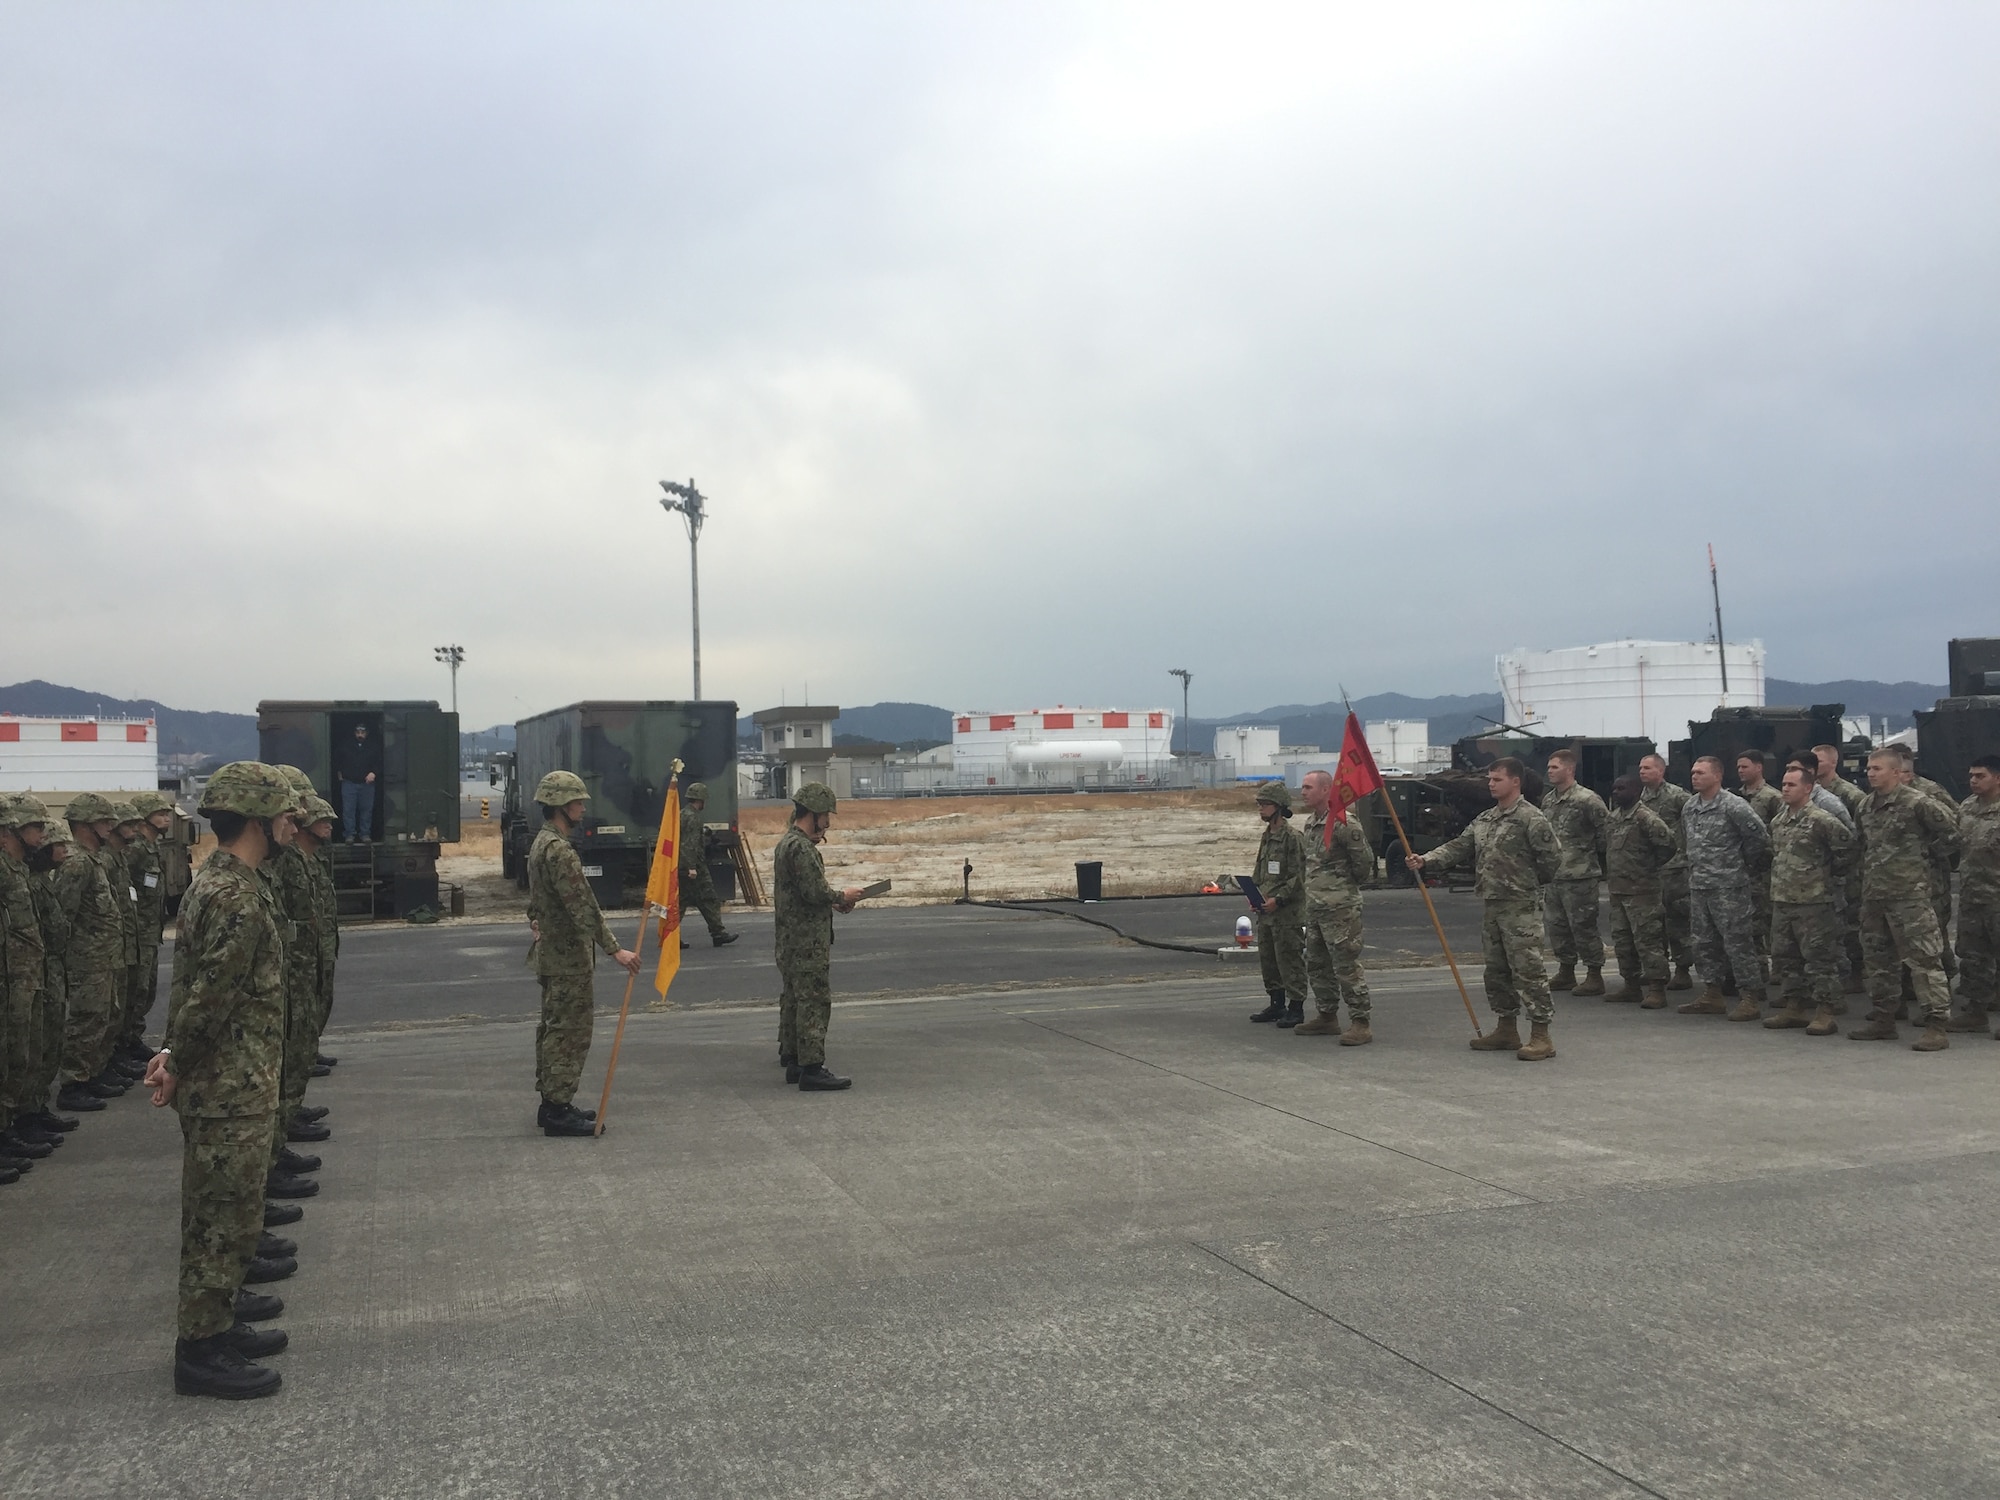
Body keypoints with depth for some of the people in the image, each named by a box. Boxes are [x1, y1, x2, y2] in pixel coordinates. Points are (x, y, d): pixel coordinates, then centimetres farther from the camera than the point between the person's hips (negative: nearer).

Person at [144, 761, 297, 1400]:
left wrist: (174, 1055, 5)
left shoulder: (212, 881, 12)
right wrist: (178, 1068, -9)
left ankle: (215, 1326, 29)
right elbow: (208, 995, -22)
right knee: (224, 1219, 0)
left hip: (227, 1086, 10)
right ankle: (201, 1350, 9)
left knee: (224, 1215, 19)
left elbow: (193, 986, 13)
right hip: (232, 1090, -10)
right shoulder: (238, 898, -22)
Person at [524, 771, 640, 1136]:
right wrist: (614, 950, -26)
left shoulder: (542, 843, 13)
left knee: (553, 1029, 14)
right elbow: (583, 907, -26)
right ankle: (558, 1112, -3)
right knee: (570, 1032, -6)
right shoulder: (559, 850, -21)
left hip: (551, 952, 11)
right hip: (568, 955, -11)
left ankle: (552, 1105, 21)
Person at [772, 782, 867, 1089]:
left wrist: (833, 901, 10)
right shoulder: (802, 848, -18)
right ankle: (812, 1069, -8)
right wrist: (843, 897, -6)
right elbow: (816, 892, -23)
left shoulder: (786, 843, 15)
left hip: (790, 940, 11)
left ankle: (793, 1061, 20)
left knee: (793, 999, 14)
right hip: (809, 942, -11)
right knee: (814, 1002, -8)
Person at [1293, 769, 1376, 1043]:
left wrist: (1346, 884, -1)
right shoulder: (1310, 825, 13)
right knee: (1316, 965, 16)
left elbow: (1365, 862, -15)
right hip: (1314, 907, 10)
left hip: (1340, 908, -10)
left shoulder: (1344, 825, -16)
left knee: (1347, 966, -8)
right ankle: (1328, 1017, 27)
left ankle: (1360, 1023, -3)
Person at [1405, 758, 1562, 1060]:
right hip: (1491, 906, 9)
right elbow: (1459, 847, 9)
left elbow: (1553, 858, -14)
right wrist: (1426, 860, -6)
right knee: (1496, 970, 14)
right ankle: (1507, 1029, 25)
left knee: (1528, 969, -8)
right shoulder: (1484, 819, 14)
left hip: (1521, 908, -9)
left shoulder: (1531, 818, -11)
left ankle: (1541, 1036, -3)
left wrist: (1528, 882, -1)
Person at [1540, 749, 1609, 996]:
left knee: (1583, 925, -3)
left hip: (1579, 876, -8)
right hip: (1552, 874, 8)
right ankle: (1566, 971, 24)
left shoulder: (1587, 800, -12)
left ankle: (1594, 975, 5)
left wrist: (1593, 856, -3)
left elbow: (1605, 833, -9)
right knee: (1556, 925, 12)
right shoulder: (1547, 800, 12)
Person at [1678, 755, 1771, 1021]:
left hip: (1729, 886, -8)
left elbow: (1759, 836, -11)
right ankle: (1712, 994, 21)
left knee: (1738, 942, -5)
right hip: (1698, 887, 8)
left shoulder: (1733, 805, -12)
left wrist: (1748, 867, -2)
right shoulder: (1688, 807, 11)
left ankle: (1750, 997, 0)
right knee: (1705, 943, 12)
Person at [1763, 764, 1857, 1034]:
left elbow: (1847, 845, -14)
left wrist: (1834, 875, -4)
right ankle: (1794, 1008, 22)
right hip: (1781, 900, 8)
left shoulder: (1821, 820, -13)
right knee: (1784, 956, 13)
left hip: (1813, 901, -8)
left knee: (1819, 957, -4)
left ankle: (1824, 1013, 0)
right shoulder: (1777, 821, 12)